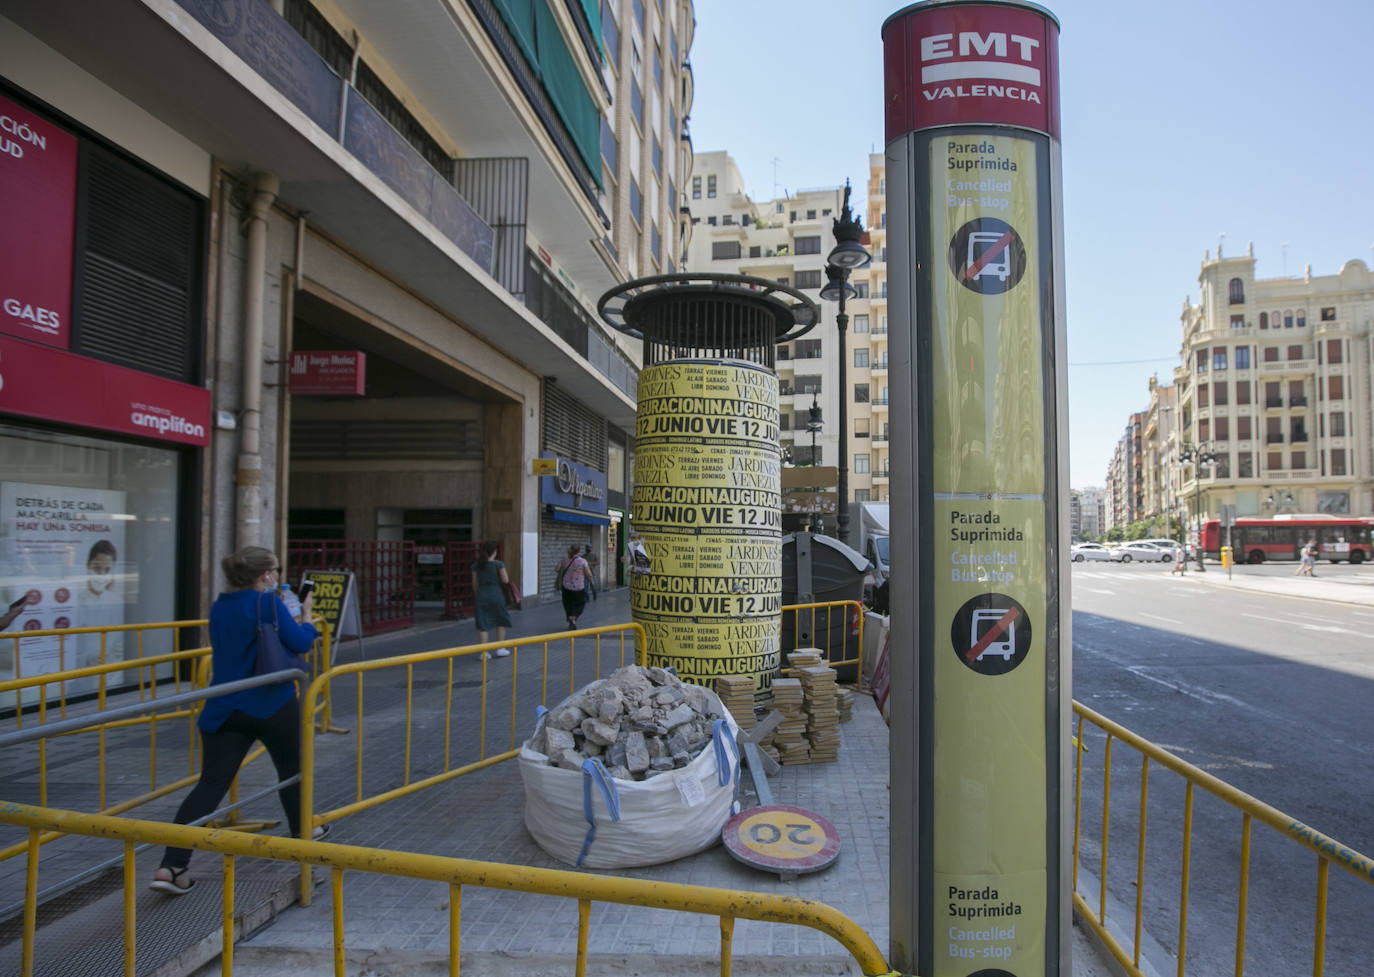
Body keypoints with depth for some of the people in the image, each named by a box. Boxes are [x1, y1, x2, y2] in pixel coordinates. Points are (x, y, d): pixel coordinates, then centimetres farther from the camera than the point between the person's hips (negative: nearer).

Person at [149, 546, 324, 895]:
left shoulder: (219, 608, 10)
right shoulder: (268, 603, -12)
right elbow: (300, 643, -12)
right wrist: (307, 616, 6)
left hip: (224, 708, 5)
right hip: (271, 705, -5)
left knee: (210, 784, 1)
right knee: (292, 766, 18)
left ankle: (171, 866, -8)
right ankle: (302, 830, 37)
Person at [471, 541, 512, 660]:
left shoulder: (476, 566, 3)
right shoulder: (499, 564, -7)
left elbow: (475, 584, 6)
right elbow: (505, 580, -7)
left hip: (481, 596, 3)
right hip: (496, 595, -3)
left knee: (482, 625, 5)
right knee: (501, 622, 15)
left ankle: (484, 653, 3)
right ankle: (500, 649, 17)